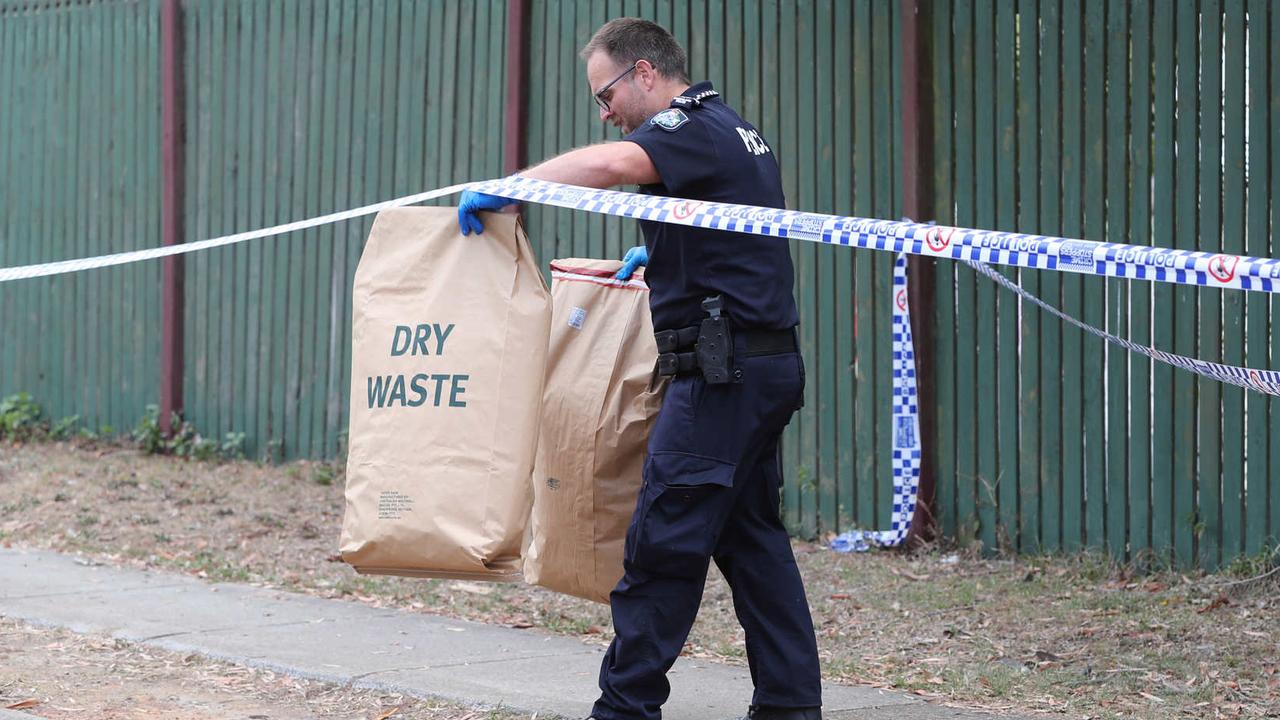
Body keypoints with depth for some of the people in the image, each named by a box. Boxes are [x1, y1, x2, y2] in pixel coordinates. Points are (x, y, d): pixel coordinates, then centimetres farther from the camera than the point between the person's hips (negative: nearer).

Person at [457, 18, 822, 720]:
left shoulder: (692, 128, -11)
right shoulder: (733, 130, 19)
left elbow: (608, 165, -32)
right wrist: (657, 253, 31)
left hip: (723, 370, -10)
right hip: (765, 364, 10)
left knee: (664, 536, -7)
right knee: (750, 536, 12)